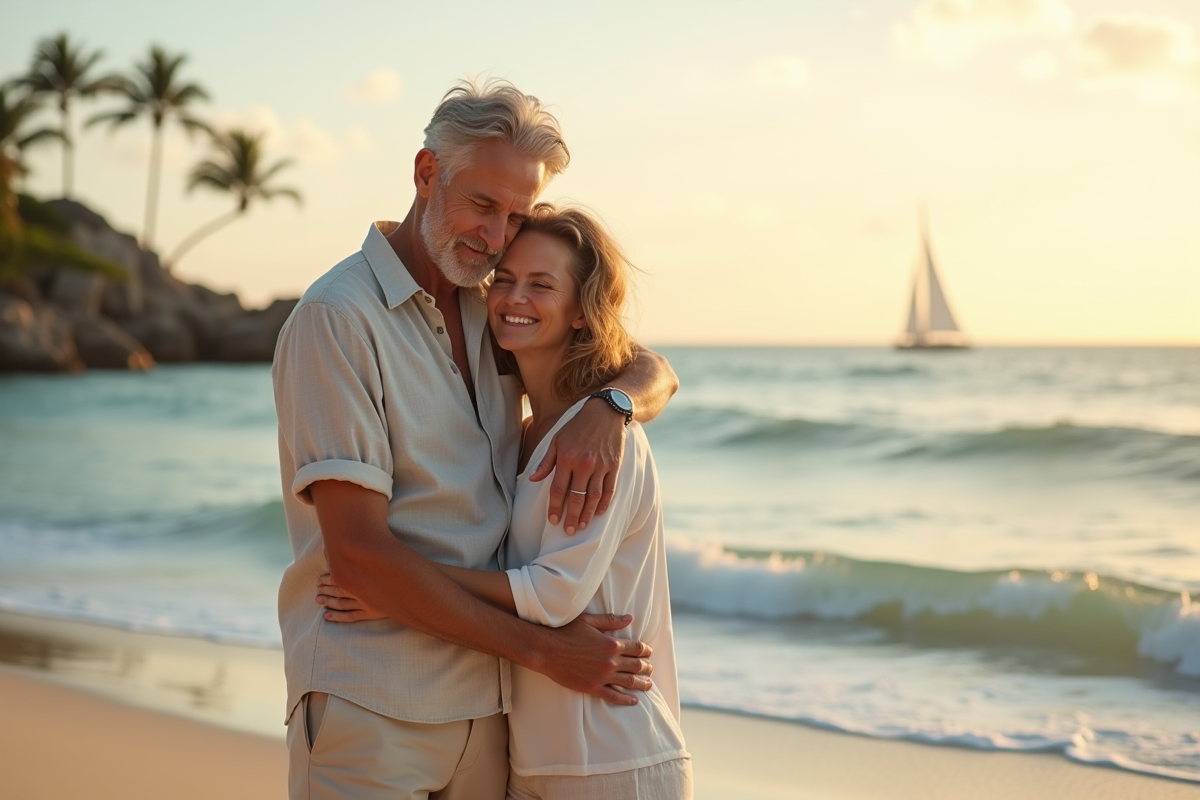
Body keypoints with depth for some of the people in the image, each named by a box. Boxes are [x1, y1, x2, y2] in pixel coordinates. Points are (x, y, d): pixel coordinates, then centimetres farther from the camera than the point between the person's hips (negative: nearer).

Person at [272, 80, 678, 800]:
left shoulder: (495, 312, 11)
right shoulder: (337, 317, -11)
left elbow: (655, 374, 15)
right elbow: (358, 551, -17)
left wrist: (608, 407, -10)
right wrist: (542, 648, -15)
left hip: (487, 708, 6)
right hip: (372, 707, -6)